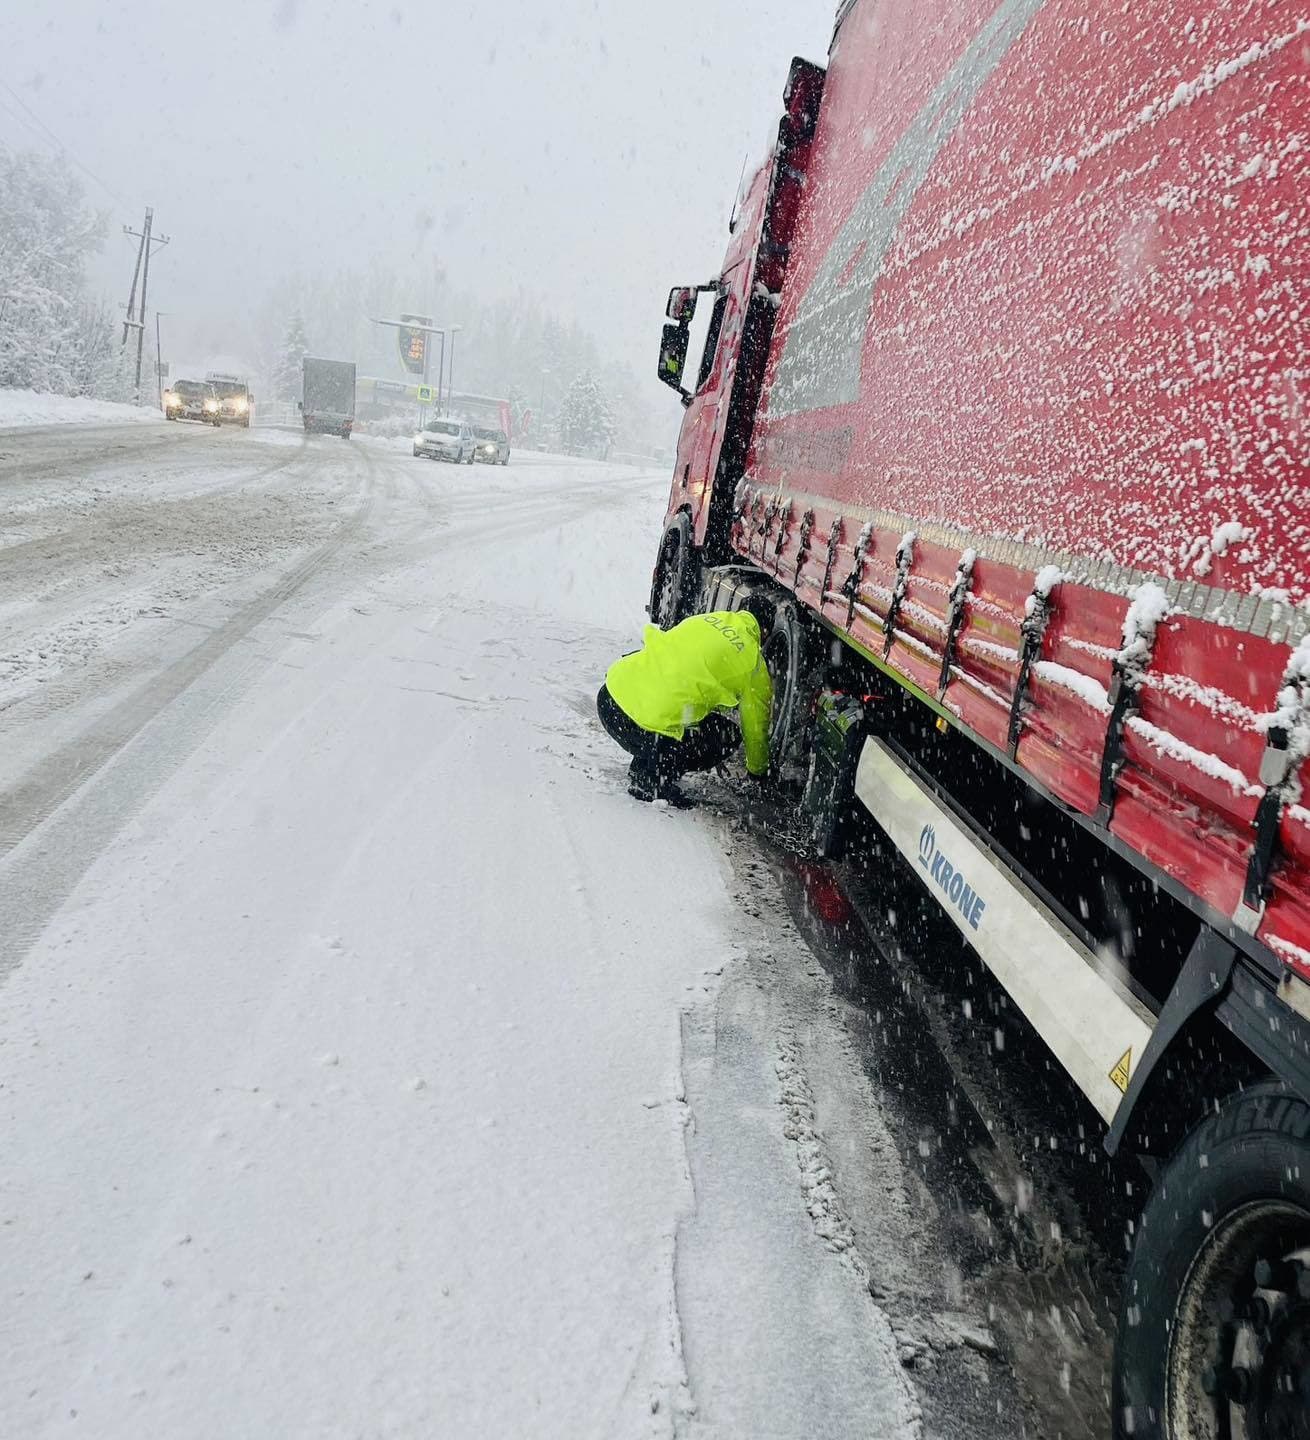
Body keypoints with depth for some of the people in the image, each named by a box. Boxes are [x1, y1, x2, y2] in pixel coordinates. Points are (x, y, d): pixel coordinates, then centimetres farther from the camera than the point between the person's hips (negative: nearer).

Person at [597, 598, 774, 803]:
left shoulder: (702, 620, 21)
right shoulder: (753, 664, 5)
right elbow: (755, 726, 17)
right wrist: (758, 771, 37)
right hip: (647, 727, -6)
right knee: (728, 735, 16)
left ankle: (640, 774, 23)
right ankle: (655, 780, 4)